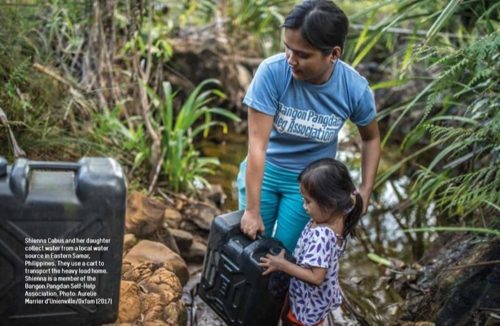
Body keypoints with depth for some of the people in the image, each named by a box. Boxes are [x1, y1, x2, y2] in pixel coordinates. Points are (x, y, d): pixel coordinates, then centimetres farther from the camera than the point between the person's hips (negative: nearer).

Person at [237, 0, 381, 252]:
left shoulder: (355, 89, -23)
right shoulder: (272, 72, -29)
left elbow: (371, 138, -1)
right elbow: (257, 143, -26)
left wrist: (366, 191, -8)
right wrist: (252, 210, -23)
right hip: (264, 170, 0)